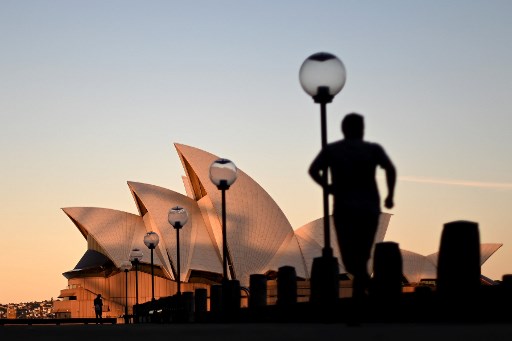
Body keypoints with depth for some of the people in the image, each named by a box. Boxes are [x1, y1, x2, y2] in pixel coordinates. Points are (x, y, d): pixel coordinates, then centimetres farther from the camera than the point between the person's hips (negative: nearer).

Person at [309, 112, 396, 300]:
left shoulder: (331, 149, 8)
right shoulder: (373, 149, 4)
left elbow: (313, 170, -6)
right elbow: (390, 168, -12)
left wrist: (327, 186, 7)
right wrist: (390, 195, -4)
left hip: (343, 209, 0)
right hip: (369, 209, 0)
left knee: (350, 255, 2)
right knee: (361, 253, 13)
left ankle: (364, 280, -24)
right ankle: (359, 290, 5)